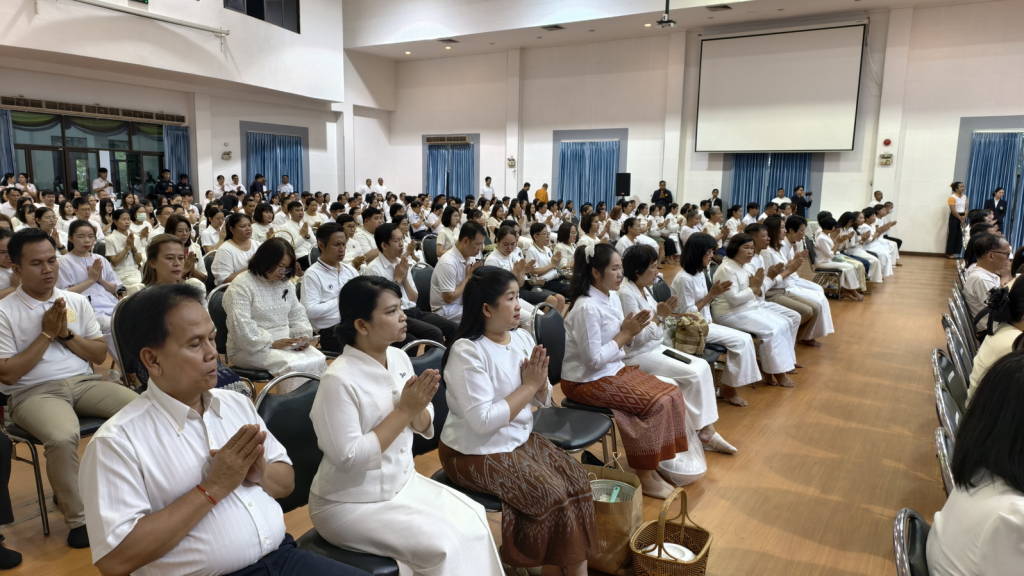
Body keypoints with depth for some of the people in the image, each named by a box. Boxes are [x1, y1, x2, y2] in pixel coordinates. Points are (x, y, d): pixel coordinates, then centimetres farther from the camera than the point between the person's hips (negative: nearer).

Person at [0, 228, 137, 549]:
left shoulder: (77, 301, 9)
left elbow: (100, 356, 9)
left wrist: (66, 334, -6)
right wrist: (46, 334, -9)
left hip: (84, 381, 4)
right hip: (34, 392, -4)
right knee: (63, 437, -35)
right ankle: (78, 518, -13)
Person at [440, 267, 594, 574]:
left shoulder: (522, 337, 0)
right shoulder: (466, 352, -21)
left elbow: (542, 401, 7)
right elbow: (484, 421, -27)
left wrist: (540, 382, -16)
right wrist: (528, 385, -20)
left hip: (521, 439, 7)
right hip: (477, 452, -7)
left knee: (576, 479, -5)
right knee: (551, 494, -15)